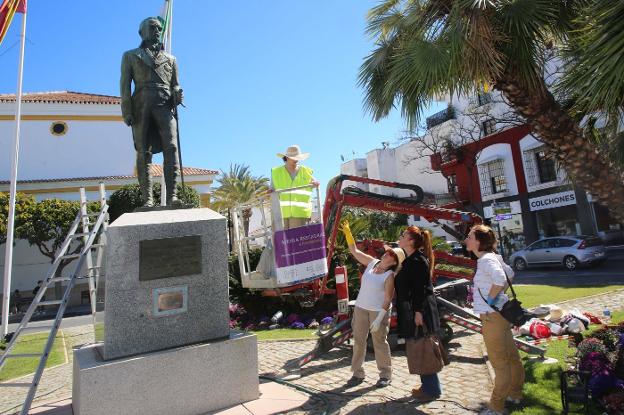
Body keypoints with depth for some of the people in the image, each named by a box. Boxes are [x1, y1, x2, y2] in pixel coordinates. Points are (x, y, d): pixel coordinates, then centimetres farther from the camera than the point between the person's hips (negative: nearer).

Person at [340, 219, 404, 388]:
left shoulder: (390, 275, -14)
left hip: (378, 311, -6)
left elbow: (388, 300, -16)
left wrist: (379, 319, -20)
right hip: (360, 308, 6)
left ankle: (385, 375, 24)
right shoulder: (371, 262, 1)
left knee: (380, 342, 6)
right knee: (358, 340, 11)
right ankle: (357, 374, 23)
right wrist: (348, 233, -2)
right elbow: (354, 251, 5)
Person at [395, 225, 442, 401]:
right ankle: (428, 385, 29)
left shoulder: (418, 261, -17)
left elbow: (420, 288, -22)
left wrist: (418, 312, -22)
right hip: (413, 310, 10)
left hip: (421, 311, -10)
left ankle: (432, 390, 14)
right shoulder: (410, 260, 11)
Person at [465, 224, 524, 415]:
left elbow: (500, 279, -36)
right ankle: (515, 394, 38)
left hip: (493, 315, -10)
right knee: (511, 356, 21)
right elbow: (509, 273, 23)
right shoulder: (490, 257, 9)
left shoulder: (485, 260, -19)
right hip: (498, 313, 10)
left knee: (500, 362, 2)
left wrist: (490, 298, -22)